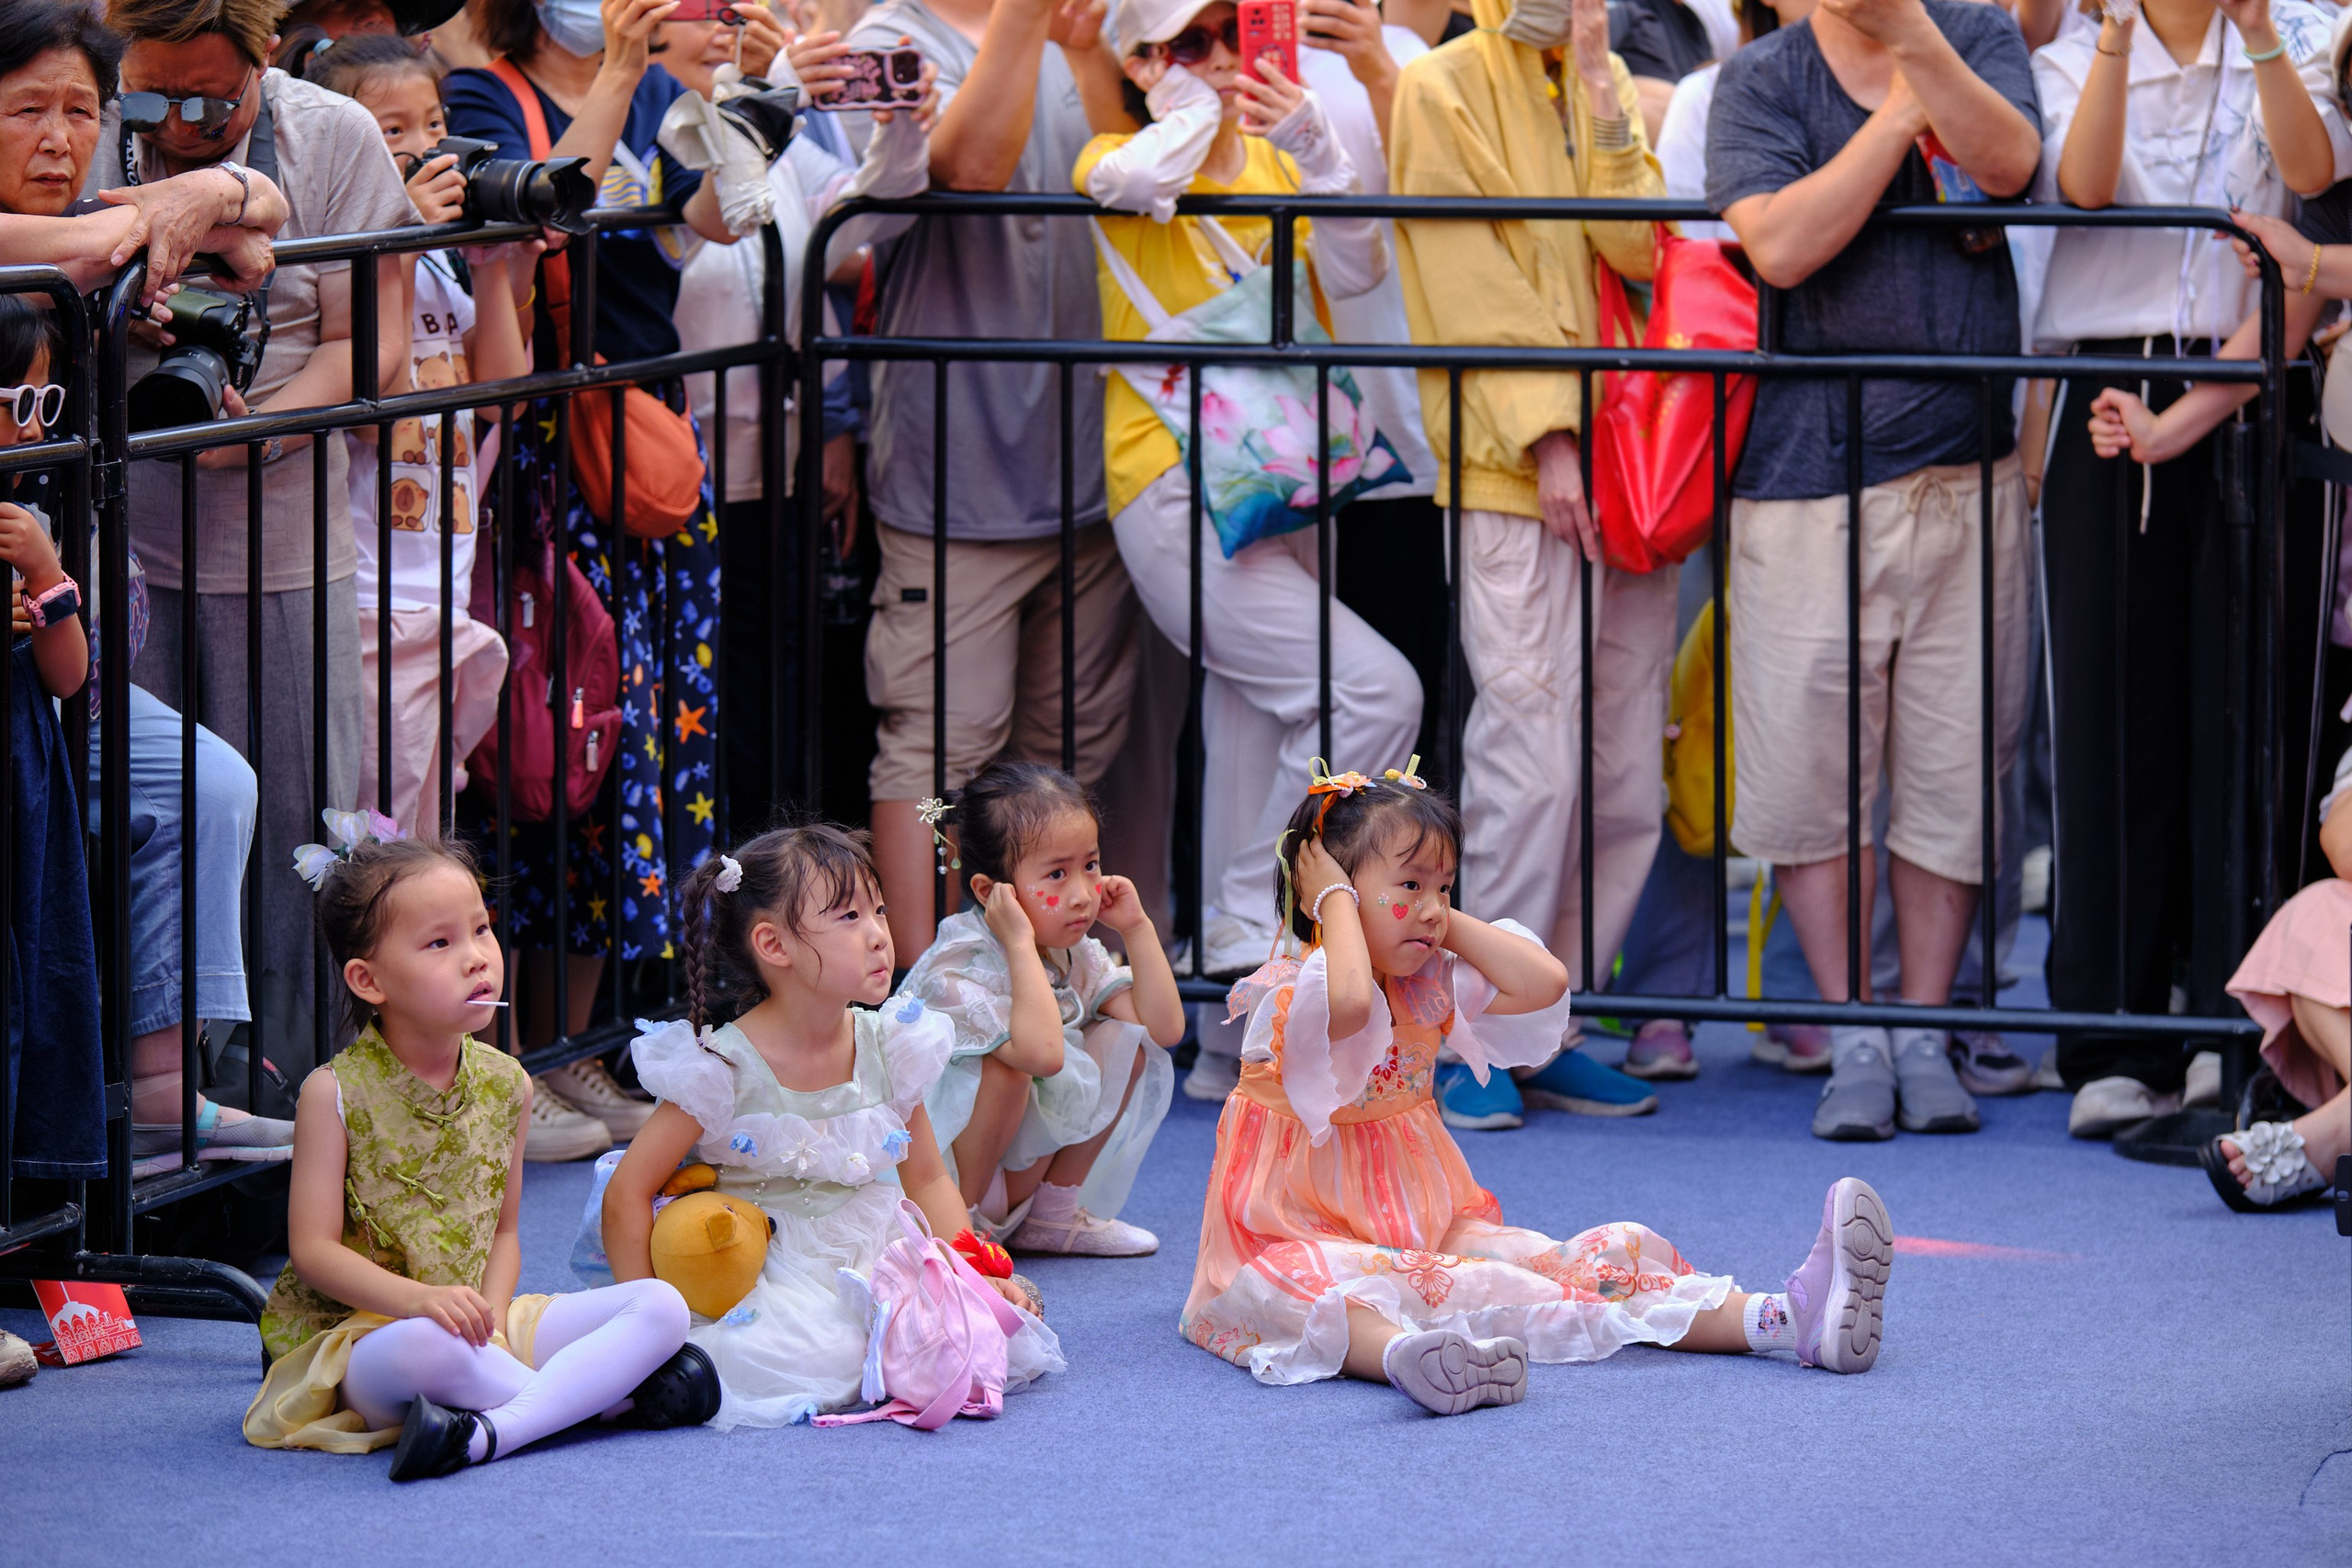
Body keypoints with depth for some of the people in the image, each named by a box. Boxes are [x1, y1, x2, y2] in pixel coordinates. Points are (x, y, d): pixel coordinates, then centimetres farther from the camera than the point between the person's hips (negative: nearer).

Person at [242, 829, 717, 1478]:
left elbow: (503, 1228, 13)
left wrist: (490, 1314, -9)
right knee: (427, 1346, -42)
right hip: (359, 1334, -6)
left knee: (661, 1304, -11)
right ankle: (609, 1394, -21)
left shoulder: (504, 1084, 7)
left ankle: (491, 1432, -32)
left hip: (482, 1326, 6)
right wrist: (419, 1299, -27)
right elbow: (313, 1249, -11)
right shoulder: (336, 1092, -8)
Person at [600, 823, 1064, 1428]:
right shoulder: (725, 1067, -14)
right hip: (760, 1282, -5)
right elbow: (627, 1196, -10)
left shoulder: (887, 1048, 3)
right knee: (818, 1355, -36)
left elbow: (927, 1180, 15)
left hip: (871, 1262, 5)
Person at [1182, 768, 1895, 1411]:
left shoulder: (1429, 990, 9)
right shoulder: (1288, 995, -14)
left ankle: (1786, 1320, -28)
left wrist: (1447, 921, 1)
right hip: (1301, 1243, -7)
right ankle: (1400, 1354, -78)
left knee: (1584, 1267, -13)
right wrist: (1337, 899, -21)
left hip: (1426, 1238, 7)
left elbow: (1544, 981, 0)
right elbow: (1348, 1002, -38)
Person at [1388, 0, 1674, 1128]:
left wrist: (1602, 94, -8)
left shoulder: (1619, 94, 15)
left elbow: (1639, 251, -2)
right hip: (1510, 475, -5)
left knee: (1627, 773, 4)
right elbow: (1470, 284, -8)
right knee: (1531, 764, -12)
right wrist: (1547, 437, -15)